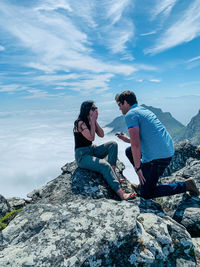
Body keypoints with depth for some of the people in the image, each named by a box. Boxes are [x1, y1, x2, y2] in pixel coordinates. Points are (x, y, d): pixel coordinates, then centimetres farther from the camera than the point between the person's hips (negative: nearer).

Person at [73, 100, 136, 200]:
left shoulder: (90, 121, 9)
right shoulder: (80, 122, -16)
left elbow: (101, 135, 4)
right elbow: (91, 138, -22)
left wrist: (95, 121, -4)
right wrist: (93, 121, -15)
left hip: (92, 150, 9)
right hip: (82, 156, -9)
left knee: (113, 144, -7)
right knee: (105, 165, -30)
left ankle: (113, 173, -15)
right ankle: (121, 193, -33)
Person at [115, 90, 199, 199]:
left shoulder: (130, 114, -11)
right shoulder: (145, 110, 18)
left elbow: (136, 145, -20)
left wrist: (137, 168, -11)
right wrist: (127, 139, 26)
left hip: (157, 157, -9)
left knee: (146, 194, 4)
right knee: (129, 151, 22)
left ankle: (185, 185, 3)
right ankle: (145, 182, 22)